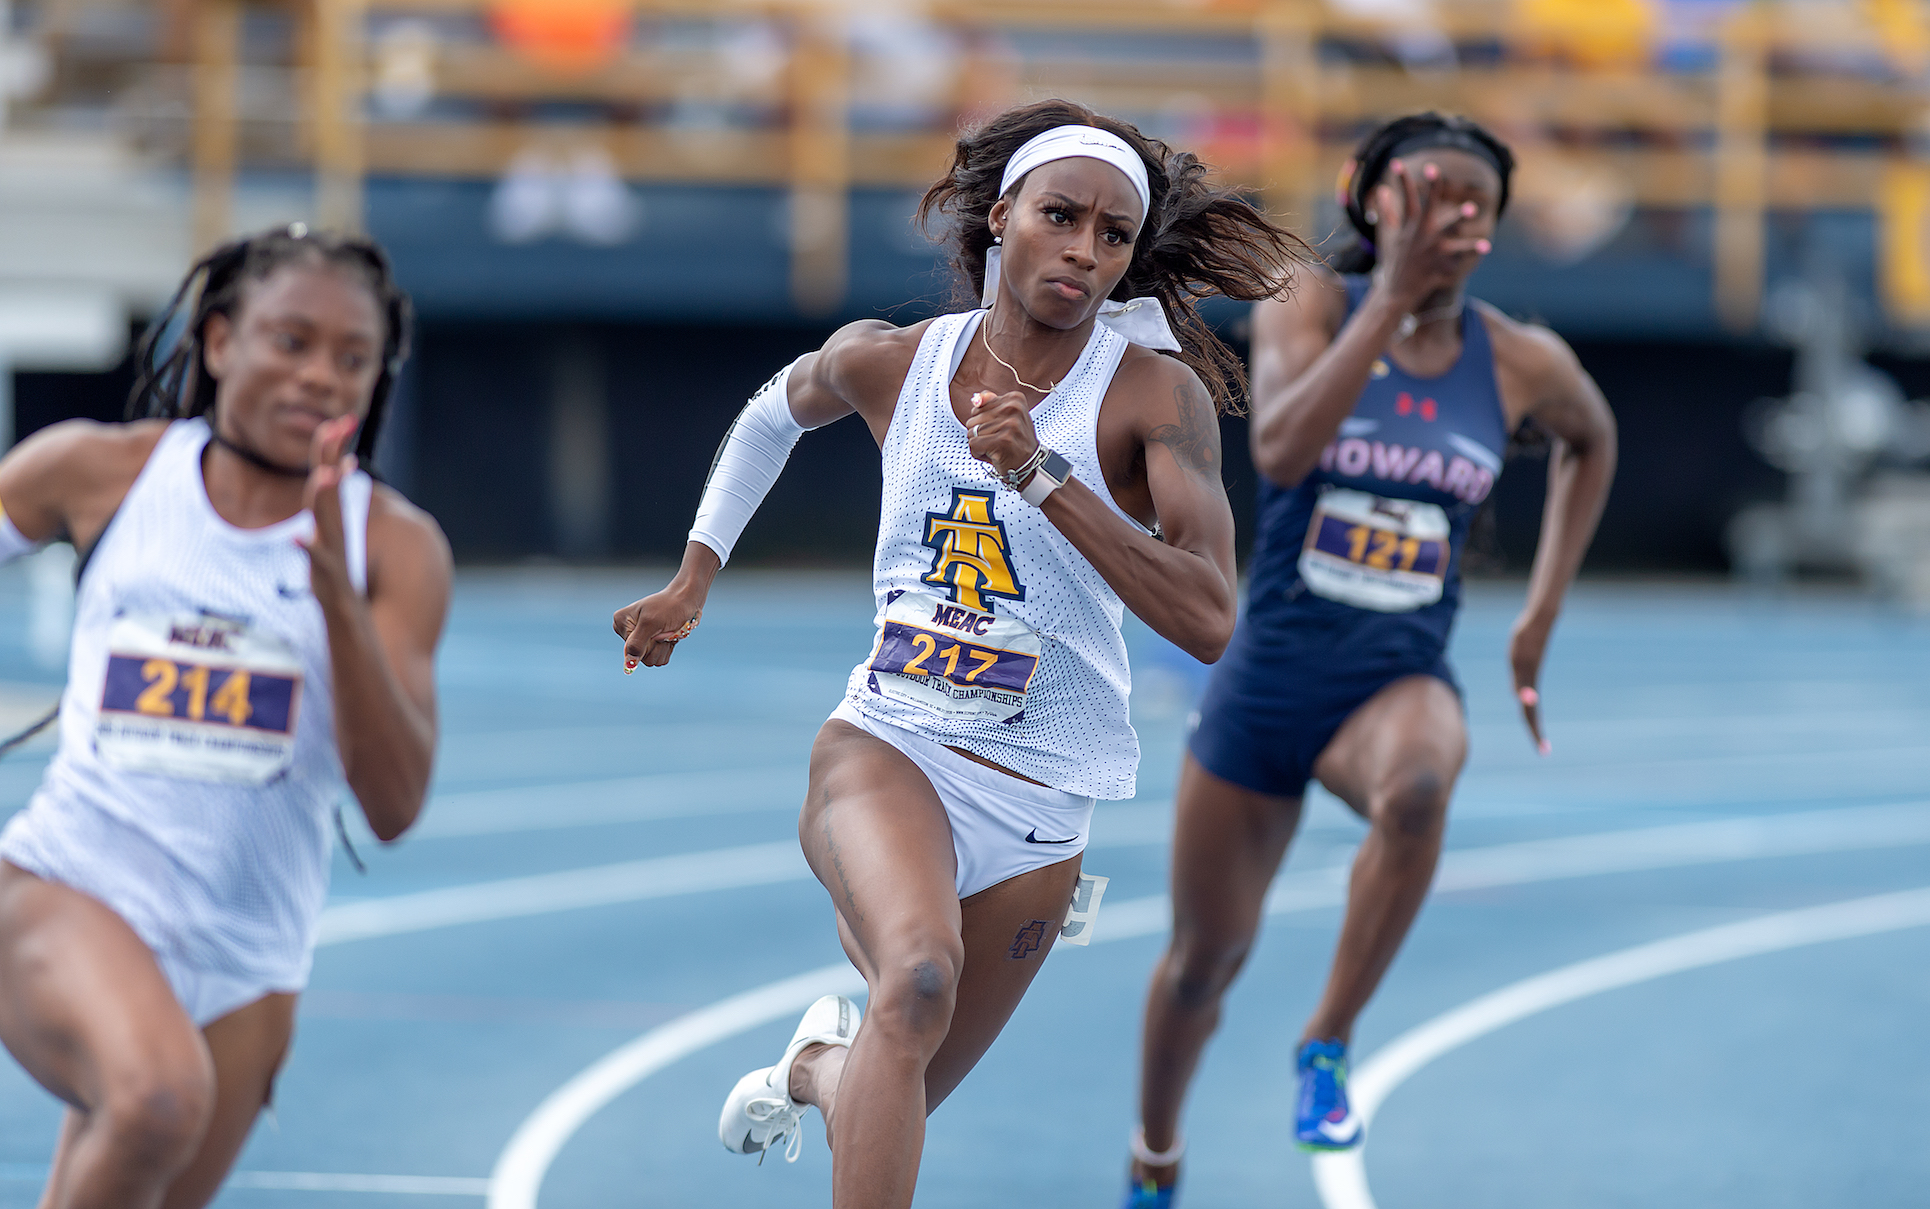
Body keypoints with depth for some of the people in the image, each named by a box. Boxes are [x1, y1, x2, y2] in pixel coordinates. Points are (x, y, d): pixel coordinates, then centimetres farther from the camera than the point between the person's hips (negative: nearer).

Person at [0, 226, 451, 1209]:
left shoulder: (394, 547, -1)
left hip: (245, 962, 3)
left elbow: (393, 804, -10)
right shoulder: (99, 472, -1)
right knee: (159, 1097, -35)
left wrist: (335, 588, -21)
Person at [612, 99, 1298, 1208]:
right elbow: (779, 412, 25)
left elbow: (1210, 619, -23)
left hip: (1038, 799, 1)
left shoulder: (1155, 393, -10)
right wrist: (691, 585, 26)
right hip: (887, 743, 0)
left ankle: (817, 1065, 53)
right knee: (918, 978, -34)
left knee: (897, 1100, 16)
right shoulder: (889, 363, 0)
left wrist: (1044, 476, -29)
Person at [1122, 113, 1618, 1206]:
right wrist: (1392, 297, -29)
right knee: (1208, 957, 13)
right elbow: (1280, 450, -28)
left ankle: (1330, 1046, -22)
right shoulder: (1309, 311, -9)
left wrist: (1542, 616, 15)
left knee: (1417, 787, -39)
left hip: (1400, 680, 0)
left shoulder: (1524, 365, -3)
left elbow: (1592, 439, 21)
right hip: (1270, 676, 0)